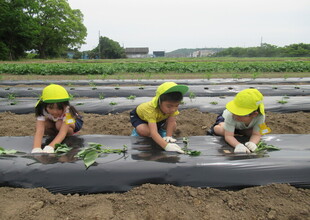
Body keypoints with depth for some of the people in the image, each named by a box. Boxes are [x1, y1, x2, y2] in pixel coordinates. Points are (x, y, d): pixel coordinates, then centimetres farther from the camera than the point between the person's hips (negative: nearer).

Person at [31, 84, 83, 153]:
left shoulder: (67, 110, -40)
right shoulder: (42, 111, -33)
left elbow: (63, 131, -50)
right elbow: (39, 131, -46)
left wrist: (50, 147, -68)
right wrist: (36, 149, -65)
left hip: (73, 121, -3)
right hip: (54, 122, 4)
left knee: (59, 124, -36)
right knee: (44, 125, -29)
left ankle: (70, 134, -6)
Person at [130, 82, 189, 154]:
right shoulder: (151, 109, -48)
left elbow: (171, 122, -28)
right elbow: (153, 132, -56)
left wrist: (168, 136, -40)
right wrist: (166, 146, -67)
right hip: (139, 115, -5)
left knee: (173, 126, -12)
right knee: (145, 131, -33)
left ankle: (161, 131, 17)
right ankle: (137, 131, 1)